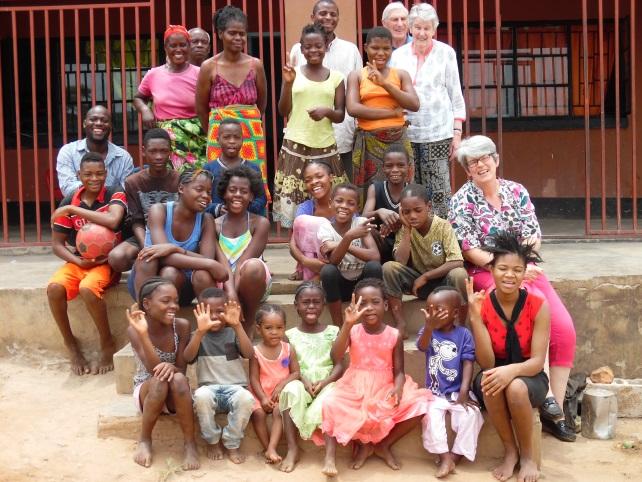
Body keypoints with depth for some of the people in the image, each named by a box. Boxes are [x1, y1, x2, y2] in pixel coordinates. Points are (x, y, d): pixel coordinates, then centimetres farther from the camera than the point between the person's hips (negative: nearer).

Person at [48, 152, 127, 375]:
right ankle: (71, 345, -3)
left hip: (107, 261, -4)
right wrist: (78, 261, -14)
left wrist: (73, 209, -23)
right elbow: (57, 244, 4)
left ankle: (107, 344, -9)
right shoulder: (68, 203, 1)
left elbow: (112, 221, -31)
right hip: (78, 261, 4)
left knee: (87, 288, -33)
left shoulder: (115, 196, -8)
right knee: (54, 288, -25)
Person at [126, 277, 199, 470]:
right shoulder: (135, 329, -19)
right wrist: (143, 334, -42)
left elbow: (182, 369, -10)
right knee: (159, 381, -34)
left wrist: (172, 368, -35)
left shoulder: (181, 326, -13)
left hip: (175, 395, 1)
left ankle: (190, 444, -21)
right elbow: (154, 369, -28)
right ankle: (144, 440, -12)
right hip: (146, 391, -1)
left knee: (177, 379, -33)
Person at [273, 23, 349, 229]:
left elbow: (340, 115, 6)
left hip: (325, 147, 1)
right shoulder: (293, 73, 3)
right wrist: (288, 83, -12)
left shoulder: (336, 77, 6)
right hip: (296, 145, -1)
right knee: (293, 200, -2)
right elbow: (283, 111, 2)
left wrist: (326, 111, -15)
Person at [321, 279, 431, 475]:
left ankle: (384, 445, 0)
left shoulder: (394, 335, -3)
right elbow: (335, 357, -22)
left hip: (385, 388, 1)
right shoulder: (352, 331, -4)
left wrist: (398, 388, -27)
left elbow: (399, 371, -3)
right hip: (355, 387, -1)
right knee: (331, 403, -30)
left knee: (419, 404, -22)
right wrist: (347, 324, -31)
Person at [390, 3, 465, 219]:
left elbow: (456, 94, 3)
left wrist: (457, 132, -2)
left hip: (438, 132, -2)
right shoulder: (398, 55, 8)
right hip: (406, 132, 2)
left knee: (439, 191, -3)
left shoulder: (446, 53, 2)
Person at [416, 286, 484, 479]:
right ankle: (445, 457, -21)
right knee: (430, 415, -26)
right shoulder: (427, 331, 0)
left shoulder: (464, 334, -3)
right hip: (434, 393, 1)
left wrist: (464, 391, -20)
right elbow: (422, 347, -23)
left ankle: (455, 457, -13)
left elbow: (468, 363, -7)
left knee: (471, 414, -25)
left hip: (458, 392, -1)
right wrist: (429, 326, -45)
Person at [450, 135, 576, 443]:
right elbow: (471, 251, -10)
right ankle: (546, 395, -23)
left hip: (524, 268, 5)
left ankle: (555, 411, -4)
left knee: (565, 330, -13)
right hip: (486, 274, -5)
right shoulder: (462, 200, -4)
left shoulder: (516, 191, 7)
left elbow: (533, 235, 3)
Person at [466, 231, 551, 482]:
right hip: (496, 373, 1)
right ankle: (510, 451, -11)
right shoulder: (482, 305, -12)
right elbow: (486, 362, -18)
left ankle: (527, 456, -8)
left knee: (516, 387, -35)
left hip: (530, 378, -1)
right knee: (489, 382, -34)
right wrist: (475, 317, -29)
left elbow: (537, 361, -17)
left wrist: (512, 370, -39)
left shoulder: (538, 306, -14)